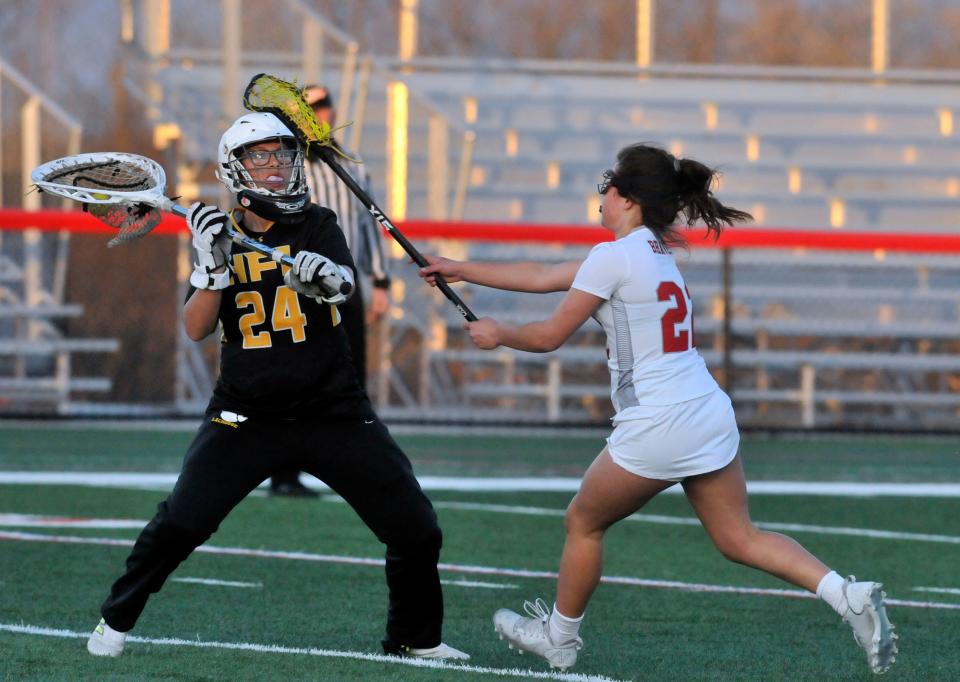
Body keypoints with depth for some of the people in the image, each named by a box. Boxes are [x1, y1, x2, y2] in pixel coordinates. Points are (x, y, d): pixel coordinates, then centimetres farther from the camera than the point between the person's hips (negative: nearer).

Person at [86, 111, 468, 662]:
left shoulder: (319, 226, 1)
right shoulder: (223, 236, 3)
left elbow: (343, 281, -20)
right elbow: (196, 329, -8)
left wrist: (325, 277, -44)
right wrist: (215, 266, -24)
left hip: (333, 411, 1)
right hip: (245, 418, -1)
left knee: (417, 530, -3)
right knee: (179, 524, -15)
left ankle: (417, 638, 20)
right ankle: (116, 621, 7)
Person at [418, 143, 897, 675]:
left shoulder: (614, 257, -11)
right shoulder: (655, 251, 16)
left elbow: (550, 336, -5)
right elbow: (543, 277, 23)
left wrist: (496, 334, 15)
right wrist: (462, 270, 27)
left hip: (654, 428, -8)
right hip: (710, 416, 8)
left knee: (583, 522, 15)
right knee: (738, 538, 8)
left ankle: (558, 638, 30)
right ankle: (849, 596, -9)